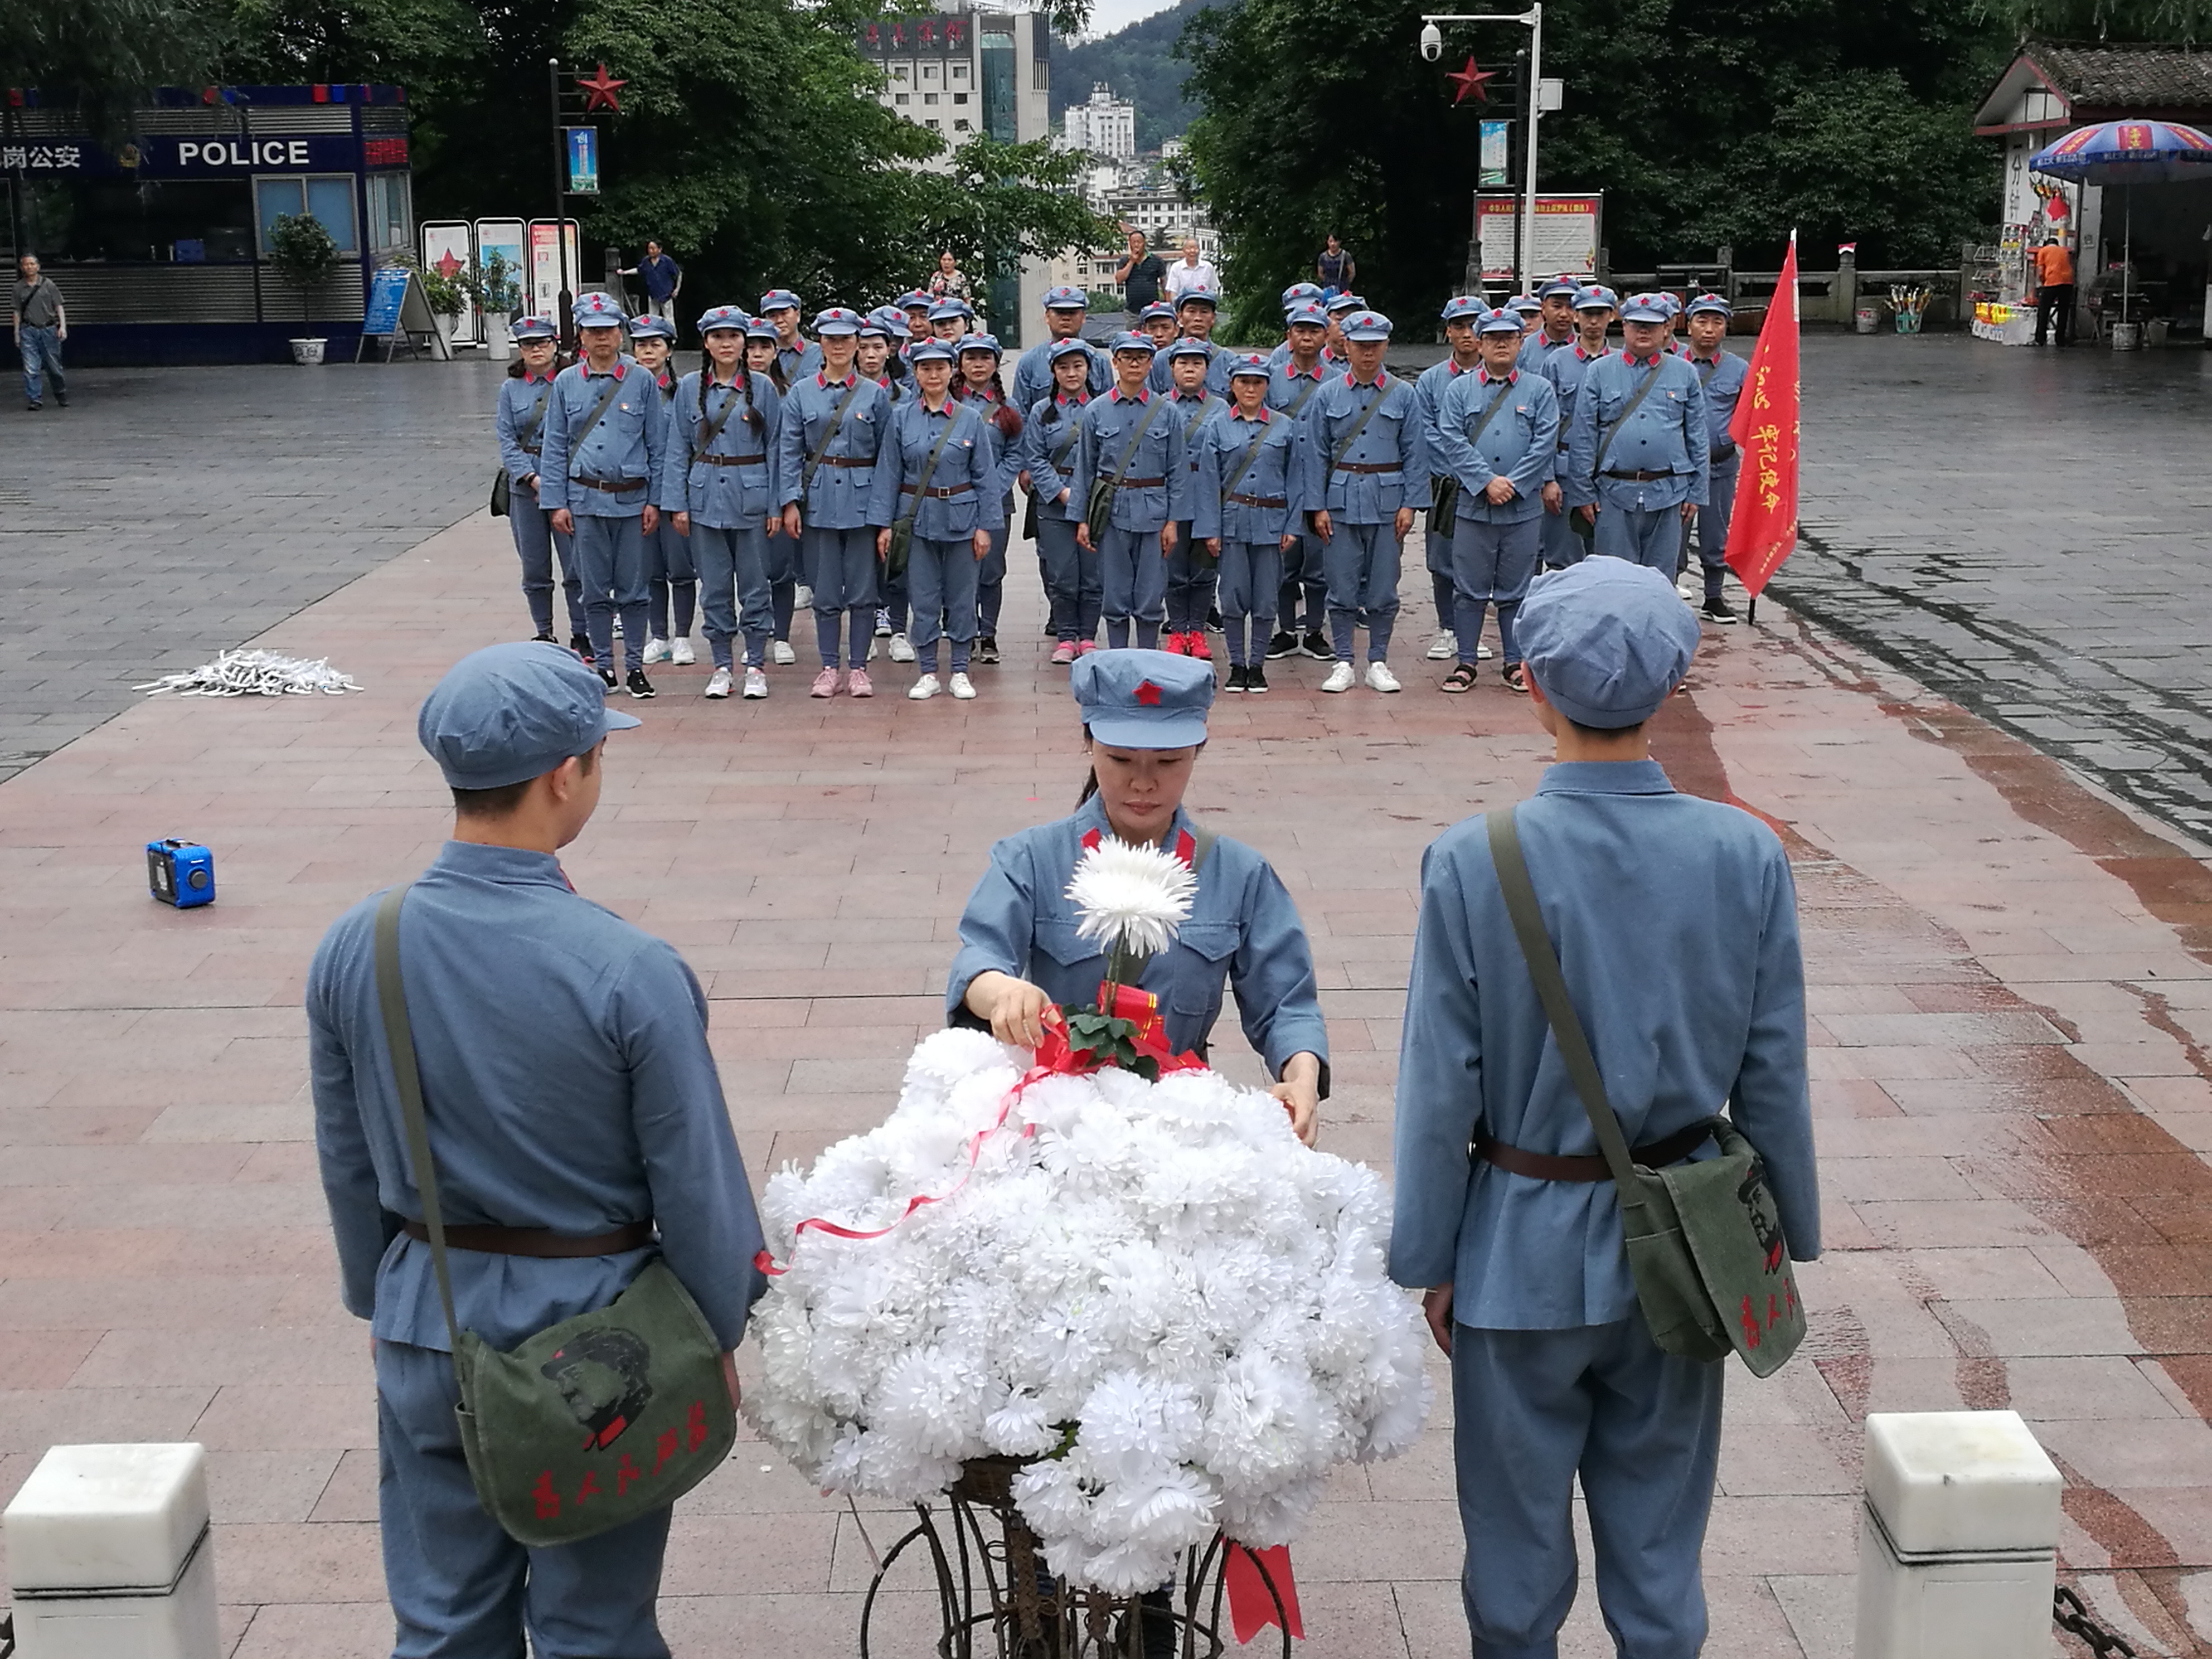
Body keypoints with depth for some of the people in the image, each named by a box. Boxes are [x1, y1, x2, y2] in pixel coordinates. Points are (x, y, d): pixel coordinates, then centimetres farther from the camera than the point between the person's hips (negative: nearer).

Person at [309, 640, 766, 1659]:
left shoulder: (353, 948, -10)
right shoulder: (629, 972, -23)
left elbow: (345, 1159, 3)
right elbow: (695, 1184, -14)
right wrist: (719, 1336, 2)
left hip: (428, 1319, 4)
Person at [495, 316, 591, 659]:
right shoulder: (511, 389, 8)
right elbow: (506, 439, 3)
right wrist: (532, 477, -10)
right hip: (525, 485, 3)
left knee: (576, 566, -4)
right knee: (535, 567, 8)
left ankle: (581, 636, 6)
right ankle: (544, 634, 20)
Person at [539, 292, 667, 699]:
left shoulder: (642, 381, 0)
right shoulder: (566, 383, 4)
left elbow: (657, 444, 3)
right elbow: (555, 447, 6)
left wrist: (655, 501, -2)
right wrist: (556, 503, 0)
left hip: (632, 499, -1)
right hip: (586, 499, 1)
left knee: (632, 588, 3)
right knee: (595, 589, 7)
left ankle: (636, 667, 12)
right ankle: (603, 666, 16)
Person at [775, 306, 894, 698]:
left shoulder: (875, 394, 4)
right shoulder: (801, 393, 4)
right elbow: (788, 451, 3)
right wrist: (790, 502, -6)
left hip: (862, 501, 0)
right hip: (819, 501, 0)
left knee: (862, 590, 2)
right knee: (825, 591, 5)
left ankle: (859, 668, 12)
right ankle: (829, 668, 13)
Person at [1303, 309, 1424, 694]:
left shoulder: (1403, 394, 4)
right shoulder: (1328, 395, 4)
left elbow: (1415, 454, 4)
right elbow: (1316, 455, 4)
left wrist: (1409, 504, -3)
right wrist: (1318, 507, -2)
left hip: (1387, 501, 0)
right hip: (1341, 502, 0)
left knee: (1383, 588, 3)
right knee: (1342, 587, 1)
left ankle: (1378, 664, 12)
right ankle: (1343, 664, 9)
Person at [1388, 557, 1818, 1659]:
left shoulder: (1472, 863, -19)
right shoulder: (1745, 855, -12)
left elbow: (1441, 1089, -13)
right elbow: (1773, 1074, -4)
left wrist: (1431, 1260, -1)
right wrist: (1784, 1230, 11)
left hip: (1525, 1252, -2)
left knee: (1517, 1535, 17)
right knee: (1658, 1541, 19)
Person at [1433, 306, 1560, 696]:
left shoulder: (1540, 390, 6)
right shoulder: (1459, 390, 6)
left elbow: (1545, 444, -2)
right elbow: (1452, 441, -4)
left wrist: (1513, 484, -12)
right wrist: (1487, 482, -14)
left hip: (1524, 508, 0)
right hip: (1473, 505, 0)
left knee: (1516, 590, 6)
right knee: (1469, 589, 3)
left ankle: (1515, 663, 15)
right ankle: (1465, 663, 11)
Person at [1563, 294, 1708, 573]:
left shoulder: (1684, 373, 10)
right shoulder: (1599, 372, 5)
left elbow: (1698, 438, 12)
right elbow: (1582, 437, 4)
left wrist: (1696, 493, 7)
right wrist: (1582, 493, -1)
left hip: (1668, 494, 1)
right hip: (1614, 494, -1)